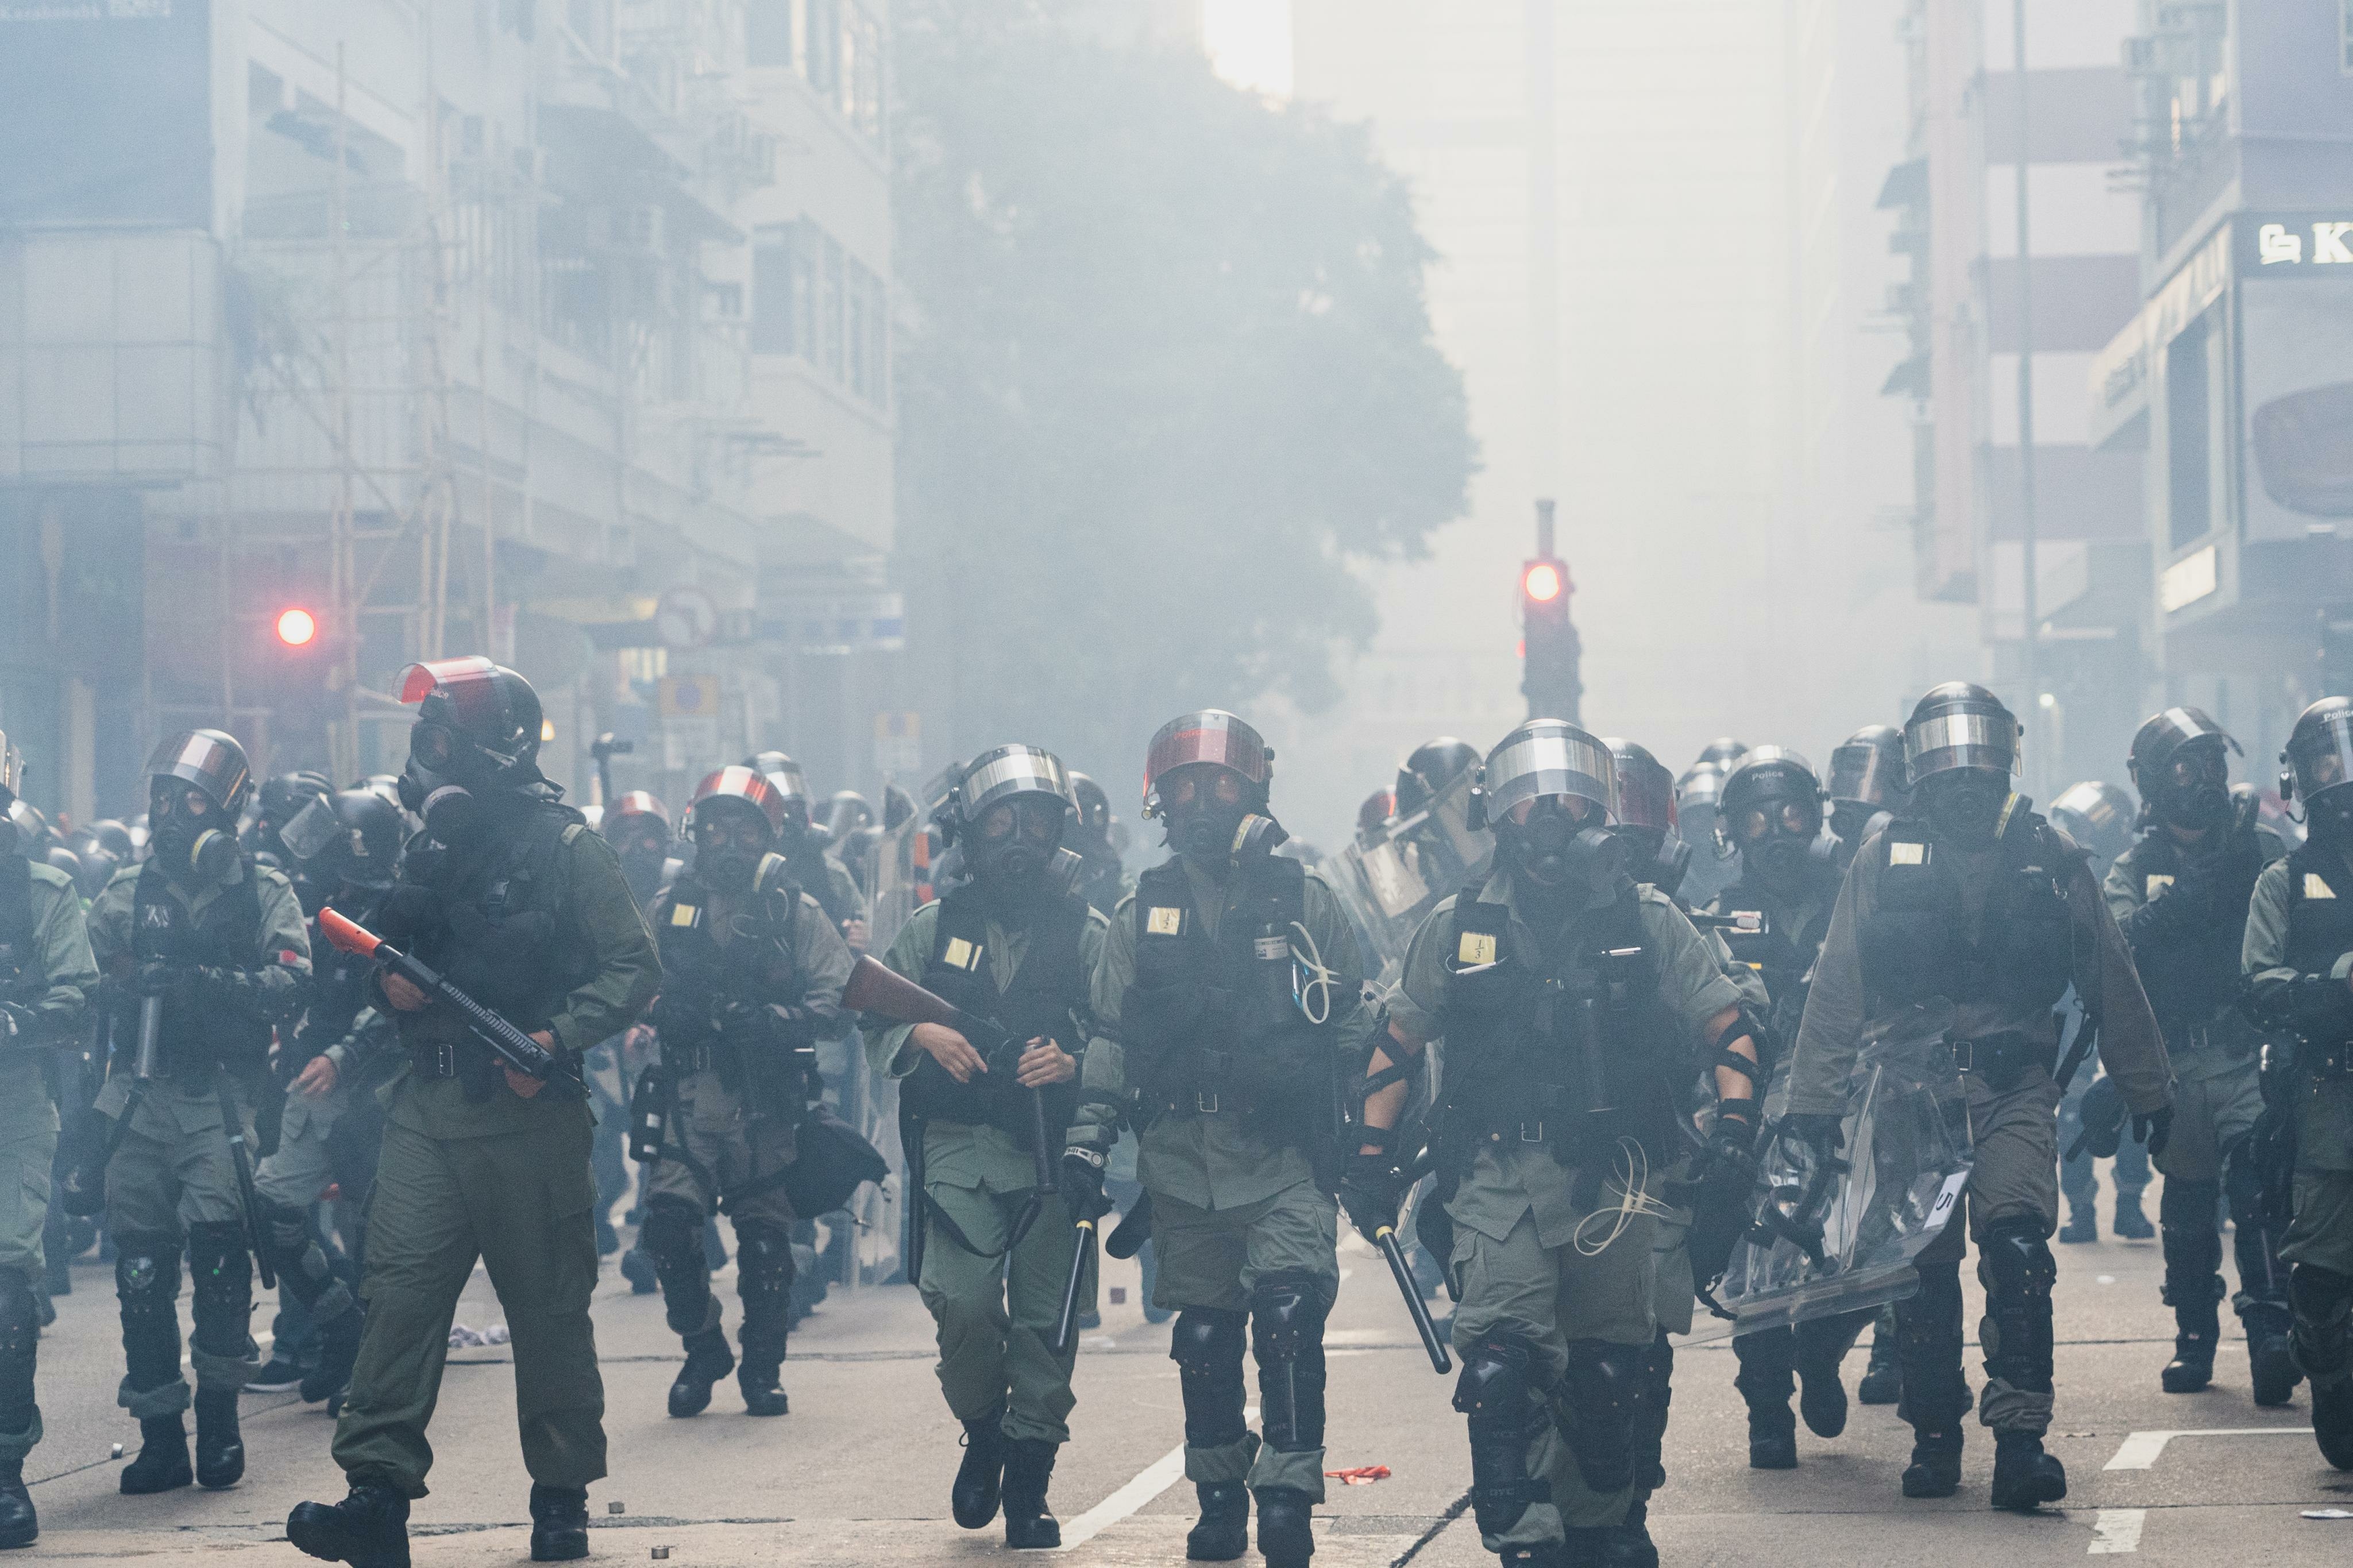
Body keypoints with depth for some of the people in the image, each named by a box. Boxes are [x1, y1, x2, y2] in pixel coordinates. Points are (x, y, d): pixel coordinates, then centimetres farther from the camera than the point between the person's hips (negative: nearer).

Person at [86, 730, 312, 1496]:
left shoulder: (262, 893, 6)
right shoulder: (125, 894, 15)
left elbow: (291, 987, -6)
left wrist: (209, 981, -17)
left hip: (220, 1098, -3)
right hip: (141, 1100, 3)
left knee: (218, 1247, -15)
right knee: (141, 1266, 1)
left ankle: (219, 1416, -1)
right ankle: (160, 1433, 8)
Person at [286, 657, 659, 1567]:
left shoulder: (563, 847, -4)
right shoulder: (421, 843, 13)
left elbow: (633, 968, -7)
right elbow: (384, 954, 23)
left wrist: (557, 1037, -19)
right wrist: (387, 985, 0)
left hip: (529, 1111, -4)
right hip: (428, 1106, 4)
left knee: (549, 1308, 5)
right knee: (400, 1286, -8)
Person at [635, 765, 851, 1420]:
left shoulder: (796, 911, 6)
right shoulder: (670, 908, 12)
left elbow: (837, 992, -1)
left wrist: (776, 1021, -17)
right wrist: (668, 1011, -10)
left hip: (768, 1102, -1)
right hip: (691, 1095, 1)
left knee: (765, 1238, 2)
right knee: (668, 1222, -11)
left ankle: (762, 1368, 18)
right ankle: (703, 1349, 9)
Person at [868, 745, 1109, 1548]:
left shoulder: (1087, 932, 7)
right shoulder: (935, 928, 10)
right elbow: (872, 1020, 13)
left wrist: (1074, 1063, -16)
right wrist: (921, 1036, -7)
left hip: (1058, 1151, 0)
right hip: (961, 1145, 0)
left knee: (1046, 1319, 0)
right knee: (966, 1302, -15)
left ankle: (1028, 1485, 13)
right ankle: (983, 1435, 13)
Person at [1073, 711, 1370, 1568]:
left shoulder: (1302, 898, 5)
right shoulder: (1145, 910, 10)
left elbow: (1354, 1020, 9)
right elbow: (1109, 1029, 14)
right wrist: (1090, 1127, 5)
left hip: (1284, 1152, -3)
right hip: (1182, 1159, 3)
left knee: (1288, 1319, -17)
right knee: (1203, 1335, 8)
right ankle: (1219, 1498, 21)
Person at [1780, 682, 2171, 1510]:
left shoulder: (2048, 856, 7)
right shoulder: (1882, 859, 5)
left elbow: (2110, 979, 13)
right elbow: (1837, 988, 5)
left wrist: (2148, 1092, 16)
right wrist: (1812, 1100, 1)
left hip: (2013, 1086, -1)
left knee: (2017, 1243, -18)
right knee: (1923, 1266, 3)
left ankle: (2020, 1442, -20)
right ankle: (1933, 1435, 19)